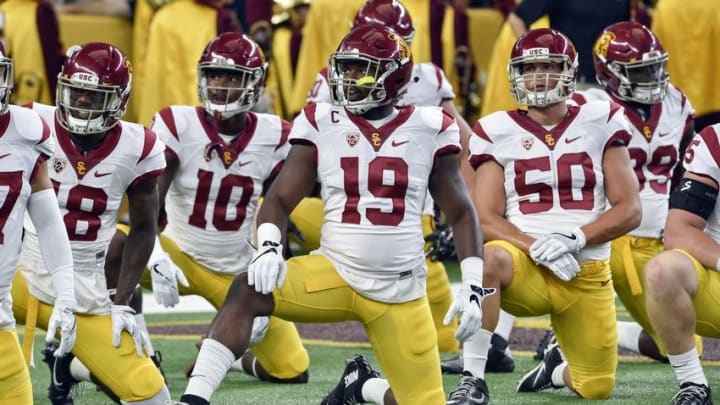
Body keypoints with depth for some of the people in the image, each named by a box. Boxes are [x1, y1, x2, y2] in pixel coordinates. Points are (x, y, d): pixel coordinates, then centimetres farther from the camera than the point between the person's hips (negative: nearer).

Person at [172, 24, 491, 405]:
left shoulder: (428, 131, -1)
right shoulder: (322, 127, 0)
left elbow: (462, 214, 6)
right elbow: (279, 199, 0)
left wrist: (473, 288, -3)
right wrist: (268, 248, -21)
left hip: (401, 293, 1)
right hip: (335, 274, -1)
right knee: (247, 290, -28)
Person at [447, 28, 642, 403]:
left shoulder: (600, 123, 2)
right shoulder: (498, 133, 1)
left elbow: (629, 210, -1)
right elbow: (486, 219, -4)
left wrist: (574, 239, -16)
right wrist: (537, 248, -21)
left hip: (587, 275, 2)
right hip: (526, 270, -2)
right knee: (487, 258, -37)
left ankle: (558, 368, 42)